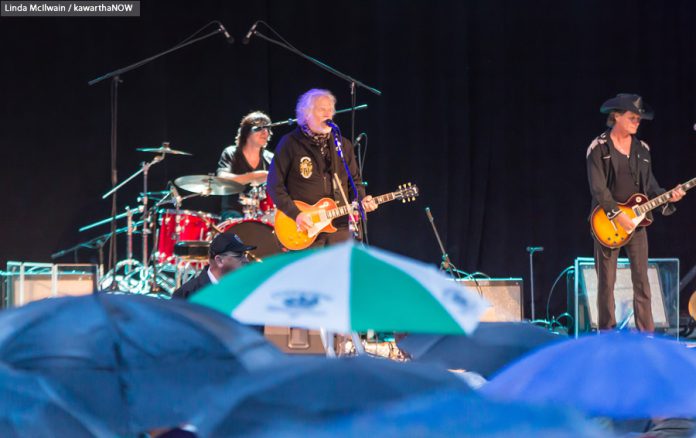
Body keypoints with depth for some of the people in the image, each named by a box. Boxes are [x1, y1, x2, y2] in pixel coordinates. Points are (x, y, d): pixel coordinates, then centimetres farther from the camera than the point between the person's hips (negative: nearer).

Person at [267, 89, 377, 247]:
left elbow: (354, 181, 20)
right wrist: (295, 214, -14)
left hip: (339, 228, 4)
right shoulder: (290, 144, -2)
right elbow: (275, 185, -5)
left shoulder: (343, 145, 12)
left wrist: (362, 200, -1)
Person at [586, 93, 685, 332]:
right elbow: (597, 186, -13)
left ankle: (646, 334, 0)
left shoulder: (642, 149, 11)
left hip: (636, 220, 4)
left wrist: (667, 197, -8)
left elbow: (649, 184, 11)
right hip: (608, 222, -4)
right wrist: (617, 214, -20)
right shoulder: (599, 148, -5)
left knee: (641, 280, 0)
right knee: (606, 282, -1)